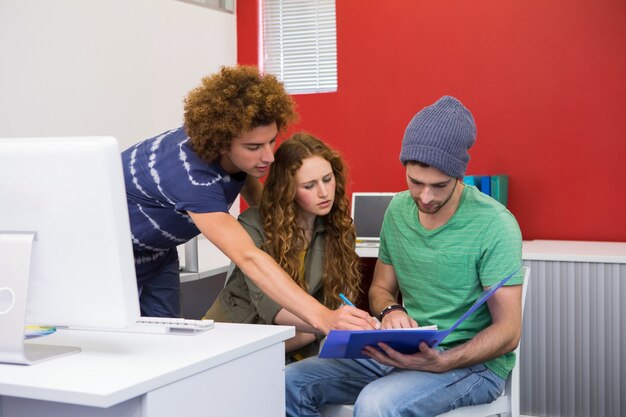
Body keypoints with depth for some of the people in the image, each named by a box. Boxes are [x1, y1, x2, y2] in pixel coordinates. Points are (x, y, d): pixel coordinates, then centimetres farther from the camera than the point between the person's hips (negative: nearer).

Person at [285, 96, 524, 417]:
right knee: (291, 383, -11)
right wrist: (391, 311, -9)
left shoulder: (494, 224, -15)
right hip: (402, 352, 6)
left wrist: (442, 362, -29)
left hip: (472, 362, -6)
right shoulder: (398, 209, 4)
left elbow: (508, 332, -14)